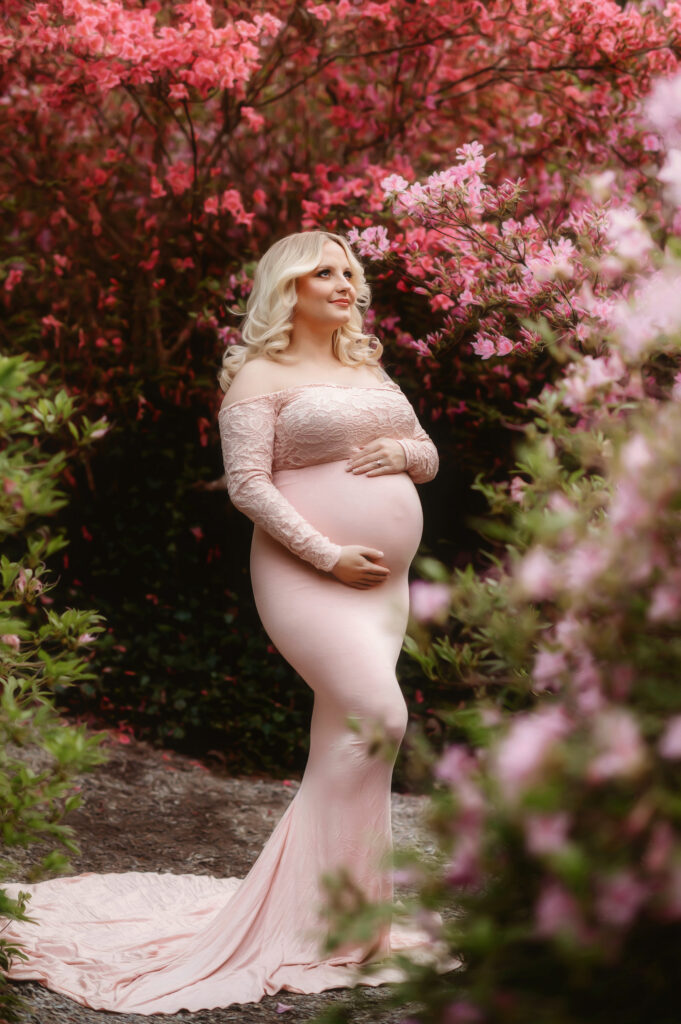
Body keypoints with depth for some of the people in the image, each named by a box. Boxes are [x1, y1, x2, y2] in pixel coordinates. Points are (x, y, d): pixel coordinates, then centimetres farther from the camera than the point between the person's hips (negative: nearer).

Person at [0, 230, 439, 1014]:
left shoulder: (367, 369, 20)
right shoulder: (260, 376, -4)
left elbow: (428, 455, 23)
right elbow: (247, 483, -13)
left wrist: (402, 451, -2)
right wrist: (328, 554, -19)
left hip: (384, 581, 8)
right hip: (306, 573, -8)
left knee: (344, 743, 8)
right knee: (374, 714, -21)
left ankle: (311, 911, 17)